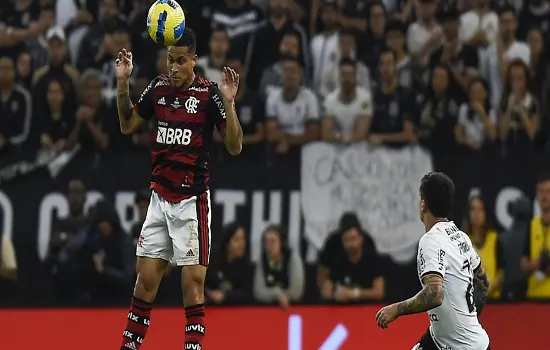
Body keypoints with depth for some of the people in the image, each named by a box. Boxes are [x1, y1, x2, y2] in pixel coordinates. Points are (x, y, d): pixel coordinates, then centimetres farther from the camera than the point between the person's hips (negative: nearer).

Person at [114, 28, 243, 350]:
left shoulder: (210, 93, -9)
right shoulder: (158, 88, 6)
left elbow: (235, 147, -11)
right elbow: (127, 126, 18)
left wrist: (228, 104, -24)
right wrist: (123, 83, 6)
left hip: (192, 200, -5)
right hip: (159, 199, 5)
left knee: (193, 285, -6)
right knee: (146, 281, 7)